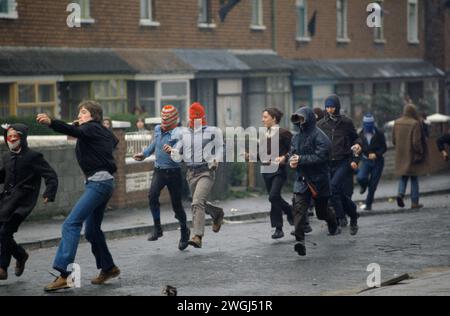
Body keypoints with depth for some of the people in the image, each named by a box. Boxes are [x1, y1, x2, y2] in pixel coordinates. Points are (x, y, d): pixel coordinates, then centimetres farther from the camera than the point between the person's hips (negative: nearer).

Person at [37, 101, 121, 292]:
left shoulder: (91, 128, -5)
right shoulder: (103, 132, 19)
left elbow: (74, 131, -26)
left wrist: (51, 122, -43)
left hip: (98, 181, -10)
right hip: (104, 182, 10)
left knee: (71, 223, -19)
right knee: (92, 229, 21)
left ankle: (64, 274, -29)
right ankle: (108, 268, 31)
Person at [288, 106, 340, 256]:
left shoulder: (319, 137, -13)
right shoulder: (297, 137, 8)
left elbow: (320, 157, -22)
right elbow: (292, 153, 16)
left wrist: (301, 159, -23)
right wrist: (292, 160, -8)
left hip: (319, 179, -4)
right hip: (302, 178, 4)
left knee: (322, 210, 12)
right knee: (299, 207, -16)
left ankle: (334, 226, 45)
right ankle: (300, 240, -22)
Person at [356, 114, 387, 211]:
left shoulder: (379, 134, -9)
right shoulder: (361, 134, -1)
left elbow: (384, 148, -4)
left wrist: (376, 154, -21)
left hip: (377, 161, -2)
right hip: (366, 160, 2)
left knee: (373, 185, -1)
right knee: (360, 177, -23)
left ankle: (368, 204, 15)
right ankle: (364, 186, 15)